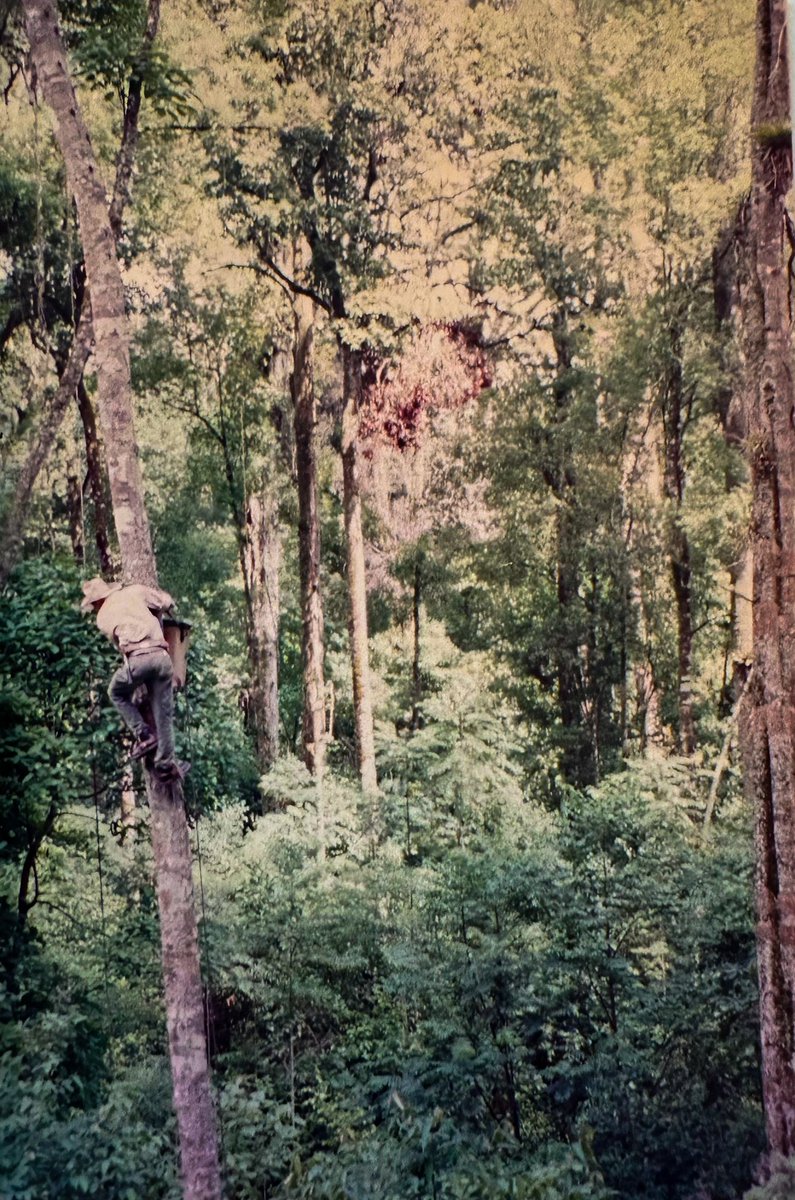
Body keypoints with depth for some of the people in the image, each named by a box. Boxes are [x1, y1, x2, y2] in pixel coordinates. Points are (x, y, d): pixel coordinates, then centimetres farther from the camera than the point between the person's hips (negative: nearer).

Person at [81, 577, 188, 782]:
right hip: (161, 654, 2)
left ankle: (144, 735, 15)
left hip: (137, 658, -1)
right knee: (163, 711, 11)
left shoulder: (103, 617, 19)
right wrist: (153, 617, 35)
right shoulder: (133, 591, 17)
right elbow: (167, 602, 16)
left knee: (117, 694, 28)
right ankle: (165, 763, 12)